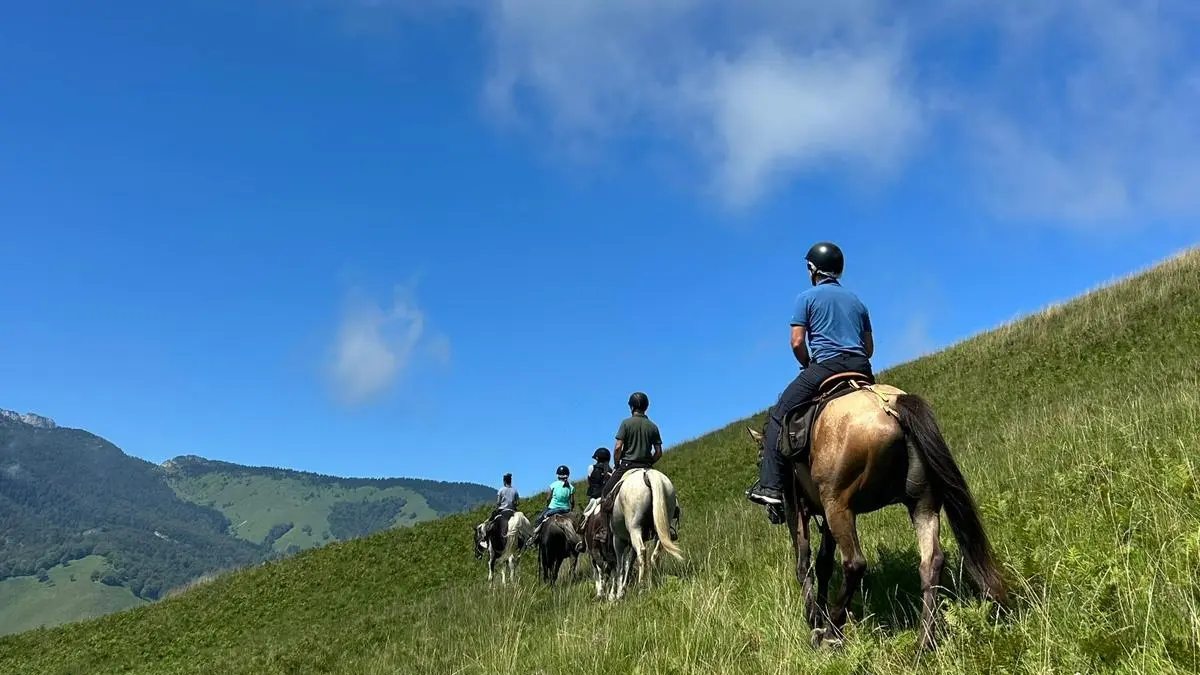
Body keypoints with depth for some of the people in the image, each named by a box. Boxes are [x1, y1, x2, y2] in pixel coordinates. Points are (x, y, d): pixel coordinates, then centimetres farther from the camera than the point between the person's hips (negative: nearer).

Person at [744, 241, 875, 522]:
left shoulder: (807, 297, 7)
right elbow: (869, 348, 23)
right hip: (861, 369, 6)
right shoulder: (856, 300, 24)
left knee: (779, 416, 0)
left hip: (825, 365, -6)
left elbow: (797, 342, -3)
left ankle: (770, 486, -11)